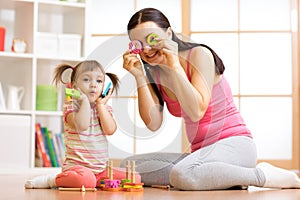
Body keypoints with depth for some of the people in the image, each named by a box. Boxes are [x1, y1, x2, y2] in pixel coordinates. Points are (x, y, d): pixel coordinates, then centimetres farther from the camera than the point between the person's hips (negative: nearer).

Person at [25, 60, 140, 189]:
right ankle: (50, 180, -11)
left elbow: (110, 130, -9)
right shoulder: (70, 105, -3)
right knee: (86, 180, -39)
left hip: (101, 167, 6)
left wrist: (100, 104, -5)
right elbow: (81, 125, -26)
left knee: (135, 178, -6)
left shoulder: (104, 108, 11)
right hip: (76, 165, -6)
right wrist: (85, 101, -15)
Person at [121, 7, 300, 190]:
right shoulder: (153, 73, 9)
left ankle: (266, 176, -15)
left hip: (234, 144, -7)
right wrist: (139, 77, -10)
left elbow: (196, 112, -21)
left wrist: (175, 65, -20)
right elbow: (153, 124, -4)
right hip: (201, 151, 8)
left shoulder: (199, 55, -9)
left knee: (183, 175, -37)